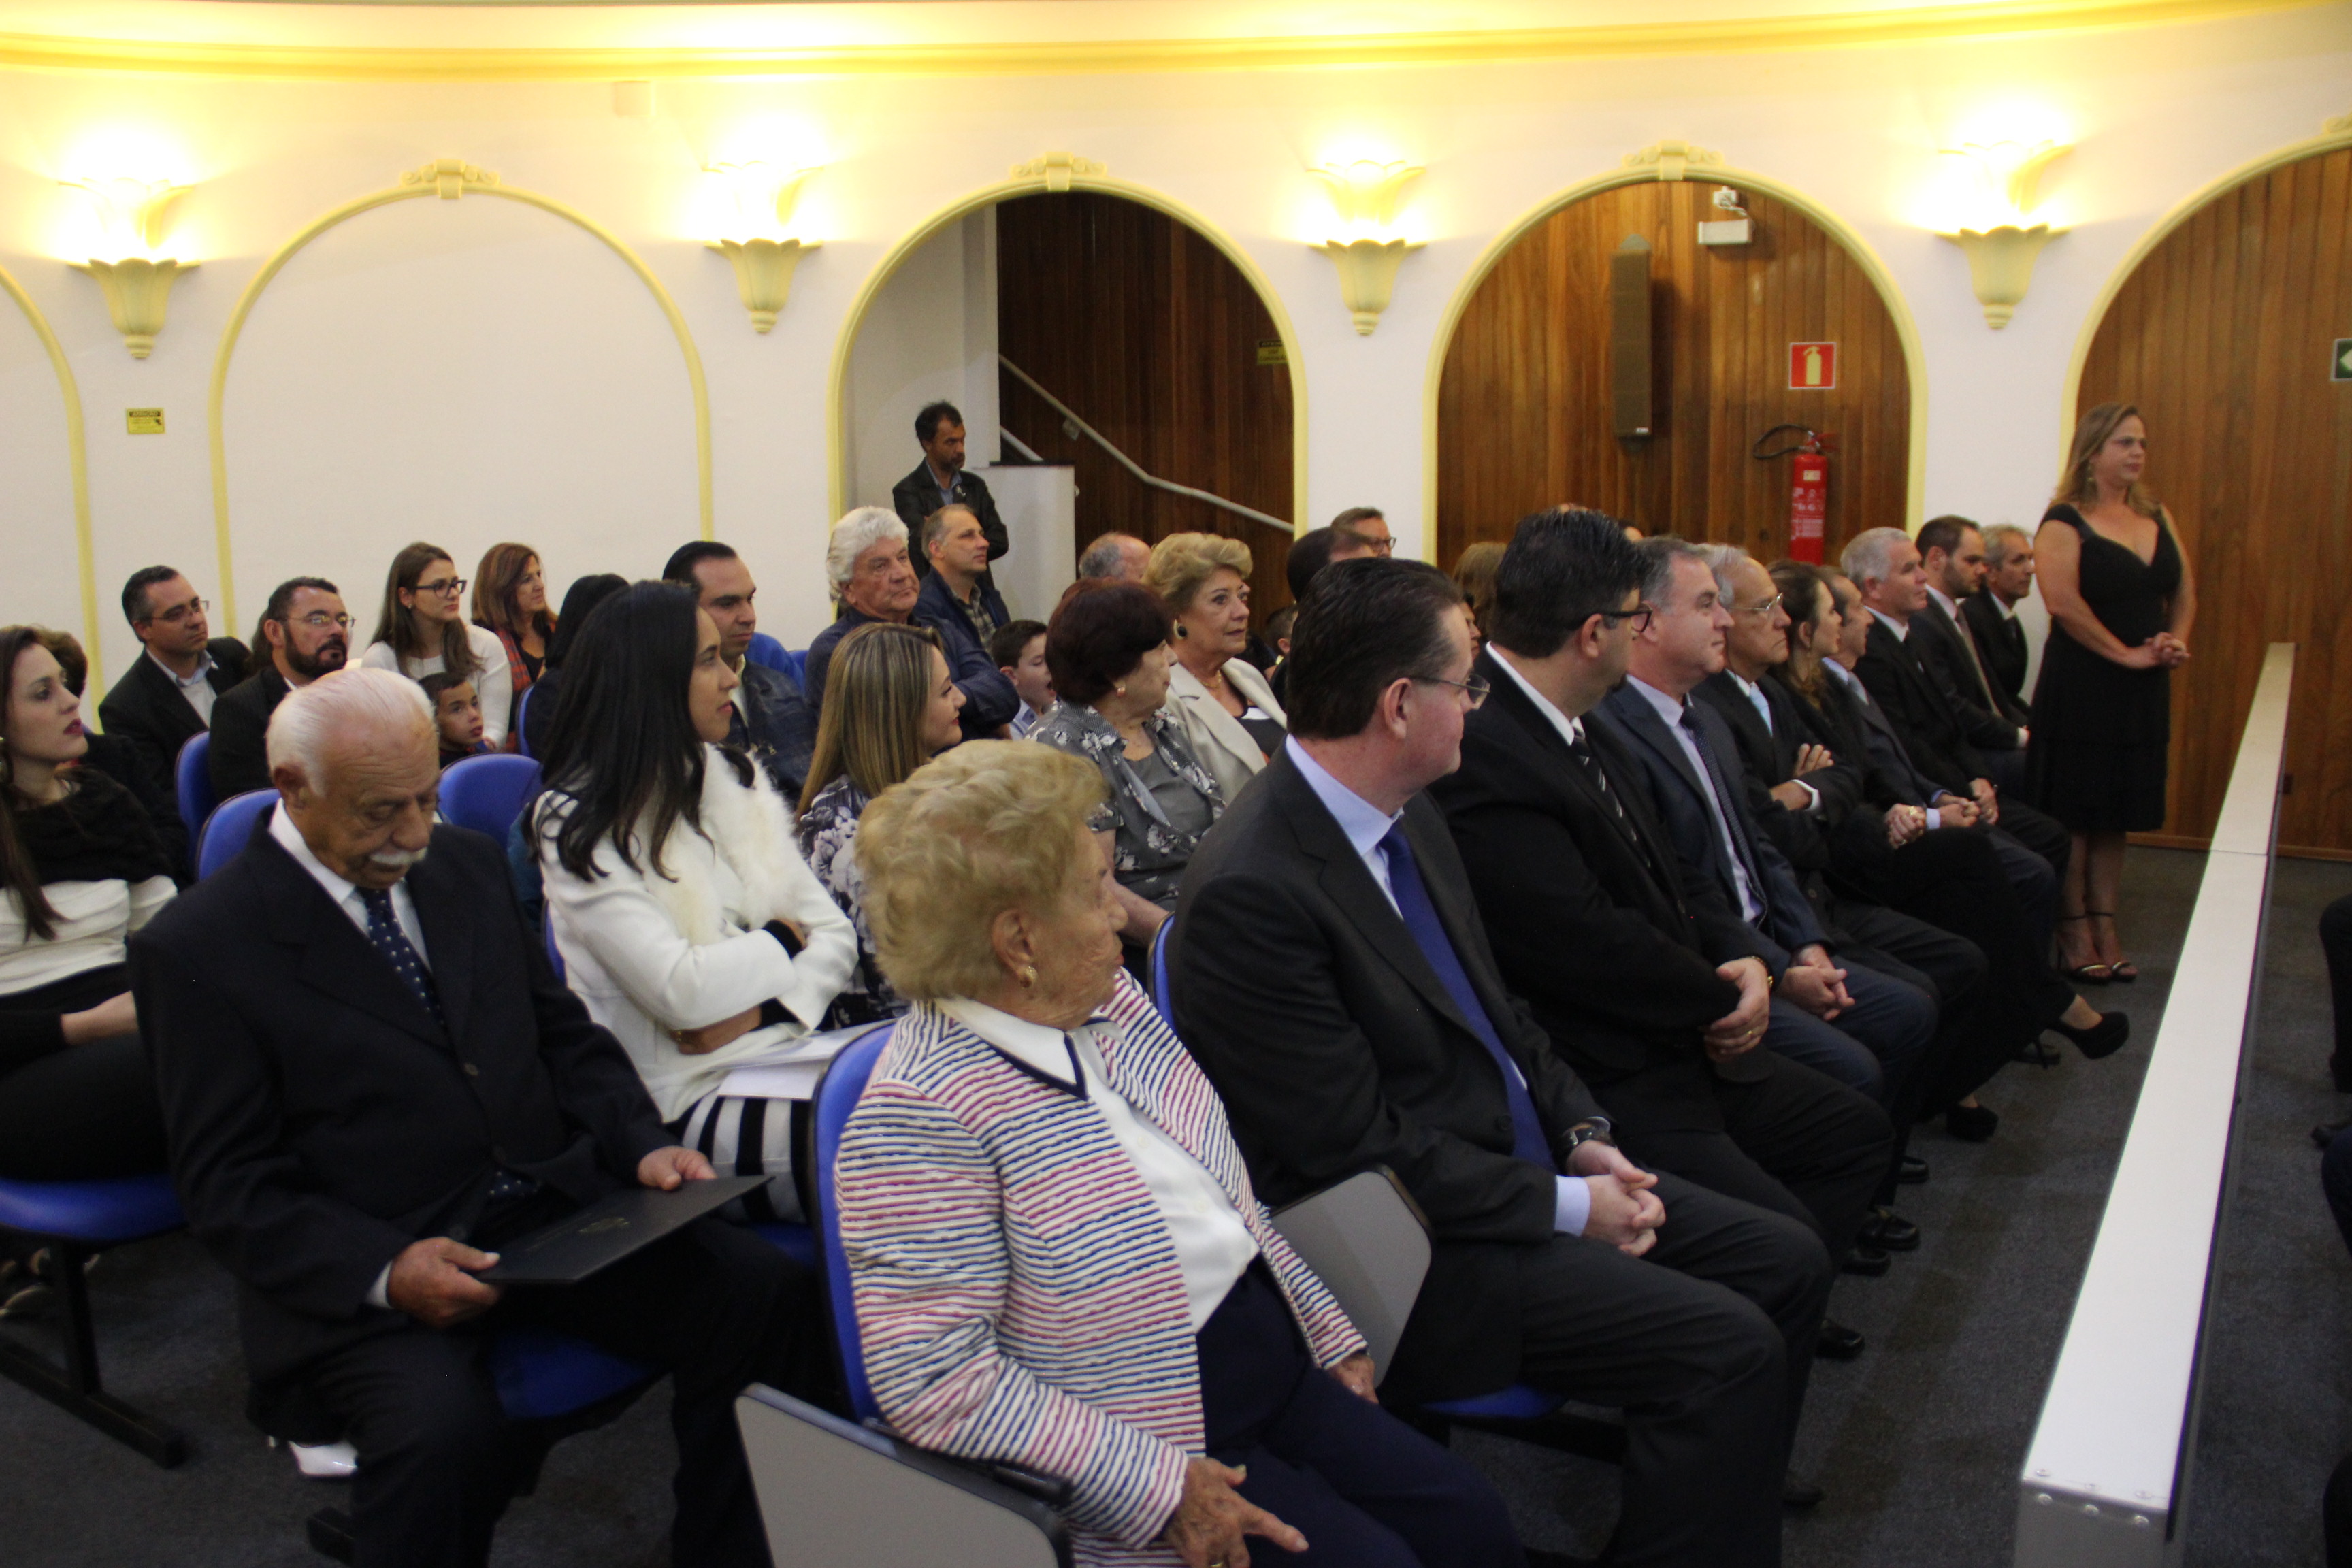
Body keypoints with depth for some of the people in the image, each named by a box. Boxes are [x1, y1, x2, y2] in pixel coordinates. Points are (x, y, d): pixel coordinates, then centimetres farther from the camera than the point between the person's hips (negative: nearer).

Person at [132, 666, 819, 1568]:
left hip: (556, 1207, 5)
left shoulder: (465, 864, 13)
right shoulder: (199, 947, -4)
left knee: (774, 1299, -17)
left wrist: (642, 1146, 0)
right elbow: (227, 1187, -6)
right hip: (366, 1274, -5)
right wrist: (383, 1271, -22)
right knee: (445, 1432, -36)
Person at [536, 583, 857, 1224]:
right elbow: (681, 991, -17)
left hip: (784, 1052, 6)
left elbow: (836, 936, 10)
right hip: (691, 1101, -6)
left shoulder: (734, 779, 15)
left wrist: (760, 1011, -8)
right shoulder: (580, 827, -5)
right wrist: (781, 938, 0)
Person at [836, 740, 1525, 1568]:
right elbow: (933, 1377, -24)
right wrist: (1158, 1487, -24)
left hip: (1276, 1368, 8)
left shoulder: (1110, 1003, 5)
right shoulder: (919, 1117, -21)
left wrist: (1329, 1333, 13)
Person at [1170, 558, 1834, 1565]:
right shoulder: (1251, 891, -25)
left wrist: (1583, 1134, 2)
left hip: (1525, 1165, 9)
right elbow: (1362, 1146, -22)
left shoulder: (1410, 818, 4)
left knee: (1788, 1263, 8)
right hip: (1415, 1249, -9)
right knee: (1729, 1348, -18)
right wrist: (1565, 1207, -15)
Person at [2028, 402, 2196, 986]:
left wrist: (2176, 640, -3)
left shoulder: (2156, 517, 11)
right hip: (2081, 686, -6)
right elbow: (2064, 601, -20)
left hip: (2143, 692, 6)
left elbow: (2184, 588, 15)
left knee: (2116, 814, 11)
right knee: (2073, 812, 0)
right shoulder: (2064, 522, -9)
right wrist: (2126, 654, -17)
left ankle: (2105, 927, 18)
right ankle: (2074, 930, 9)